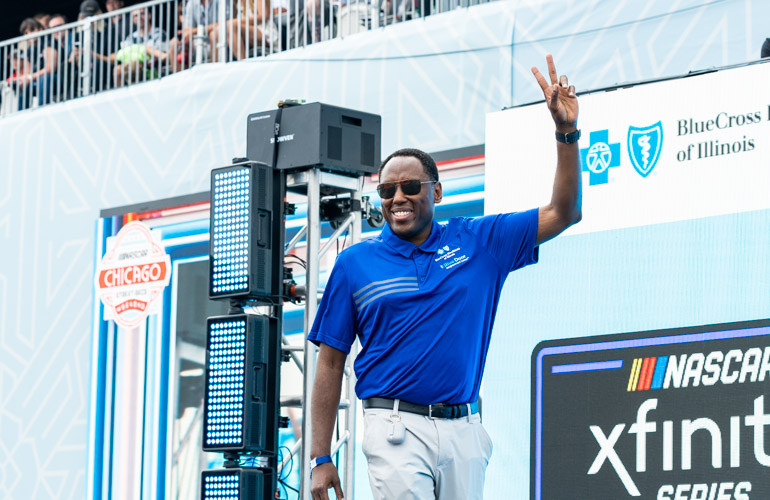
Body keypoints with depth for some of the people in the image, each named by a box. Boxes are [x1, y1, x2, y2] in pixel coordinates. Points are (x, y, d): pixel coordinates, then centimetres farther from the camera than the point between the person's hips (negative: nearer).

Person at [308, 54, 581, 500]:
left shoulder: (477, 243, 10)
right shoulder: (356, 263, 6)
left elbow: (563, 213, 11)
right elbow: (330, 364, 6)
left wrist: (567, 131, -2)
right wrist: (321, 458, 0)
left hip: (464, 429, 3)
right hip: (397, 428, -3)